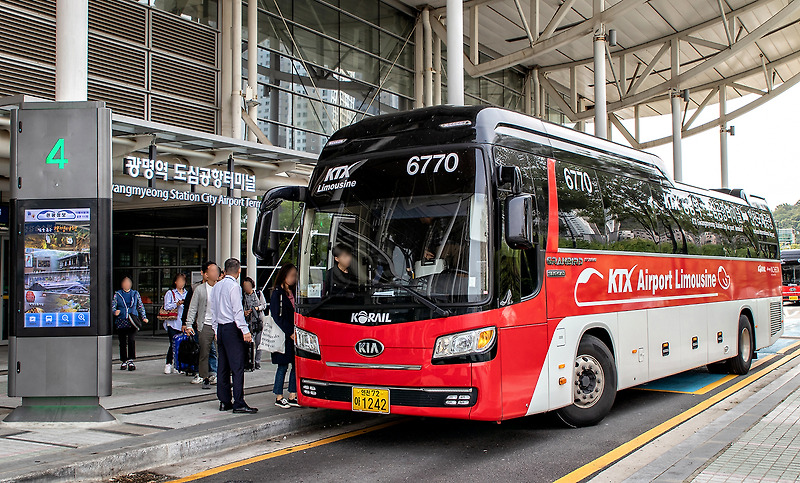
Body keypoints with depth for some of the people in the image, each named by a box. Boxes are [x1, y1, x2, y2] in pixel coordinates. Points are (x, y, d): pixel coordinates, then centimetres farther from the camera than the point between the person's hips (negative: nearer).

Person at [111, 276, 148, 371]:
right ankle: (124, 361, 14)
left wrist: (143, 317, 7)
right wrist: (115, 311, -17)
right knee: (122, 342, 4)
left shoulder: (135, 294, 12)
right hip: (121, 322, 1)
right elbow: (112, 306, 5)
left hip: (132, 322, -1)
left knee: (132, 340, -15)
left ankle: (131, 360, -12)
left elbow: (140, 306, 16)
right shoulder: (117, 294, 9)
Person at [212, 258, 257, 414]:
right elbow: (237, 311, -16)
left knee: (223, 366, 11)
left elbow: (213, 309, 17)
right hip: (232, 328, -8)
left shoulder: (217, 286, 12)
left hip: (220, 328, 9)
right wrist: (245, 331, -15)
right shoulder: (234, 286, -11)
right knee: (237, 367, -9)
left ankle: (224, 401, 16)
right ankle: (239, 404, -11)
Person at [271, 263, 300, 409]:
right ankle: (279, 397, 7)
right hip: (283, 336, -7)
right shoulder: (277, 293, -7)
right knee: (283, 366, -2)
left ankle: (292, 396, 12)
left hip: (294, 335, 7)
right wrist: (290, 333, -14)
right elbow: (277, 316, -12)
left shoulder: (292, 292, 16)